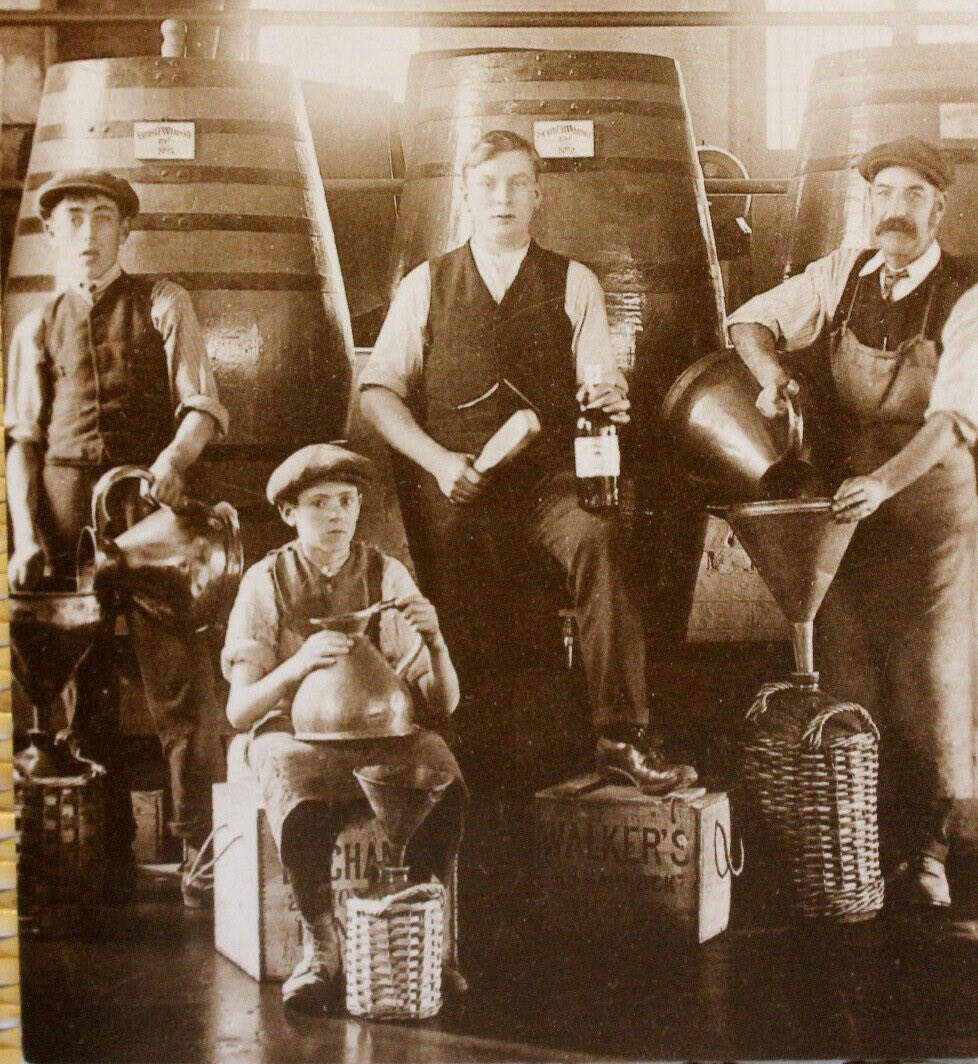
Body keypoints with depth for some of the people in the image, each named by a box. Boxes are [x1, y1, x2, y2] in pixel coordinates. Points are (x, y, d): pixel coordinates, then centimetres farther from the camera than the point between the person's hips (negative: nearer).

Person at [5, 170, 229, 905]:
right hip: (65, 510, 3)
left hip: (149, 502, -3)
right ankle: (111, 860, 12)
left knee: (178, 680, -9)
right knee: (86, 689, 5)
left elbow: (202, 405, 2)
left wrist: (174, 458, -20)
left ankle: (200, 853, -5)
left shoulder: (162, 305, 10)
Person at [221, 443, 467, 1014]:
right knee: (300, 806, -37)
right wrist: (298, 664, -27)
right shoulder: (267, 581, -1)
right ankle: (321, 945, -15)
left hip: (381, 732, 2)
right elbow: (238, 710, -8)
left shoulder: (388, 575, 2)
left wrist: (435, 643, -22)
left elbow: (442, 706, -1)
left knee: (444, 781, -31)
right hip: (294, 732, -2)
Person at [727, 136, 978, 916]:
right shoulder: (843, 275, 5)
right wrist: (772, 370, -10)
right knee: (843, 679, 4)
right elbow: (753, 321, 13)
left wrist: (887, 480, -34)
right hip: (840, 505, 3)